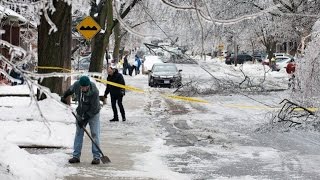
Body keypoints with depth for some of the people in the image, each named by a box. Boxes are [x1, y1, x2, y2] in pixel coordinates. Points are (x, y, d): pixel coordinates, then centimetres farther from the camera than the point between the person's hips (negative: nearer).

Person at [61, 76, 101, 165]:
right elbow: (70, 90, 9)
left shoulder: (94, 91, -31)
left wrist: (84, 119, -24)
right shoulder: (76, 85, -18)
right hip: (81, 113, 5)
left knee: (95, 134, -8)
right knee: (78, 133, 3)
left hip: (93, 114, -5)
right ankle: (76, 156, 7)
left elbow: (93, 108, -26)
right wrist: (64, 96, 22)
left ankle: (96, 157, -4)